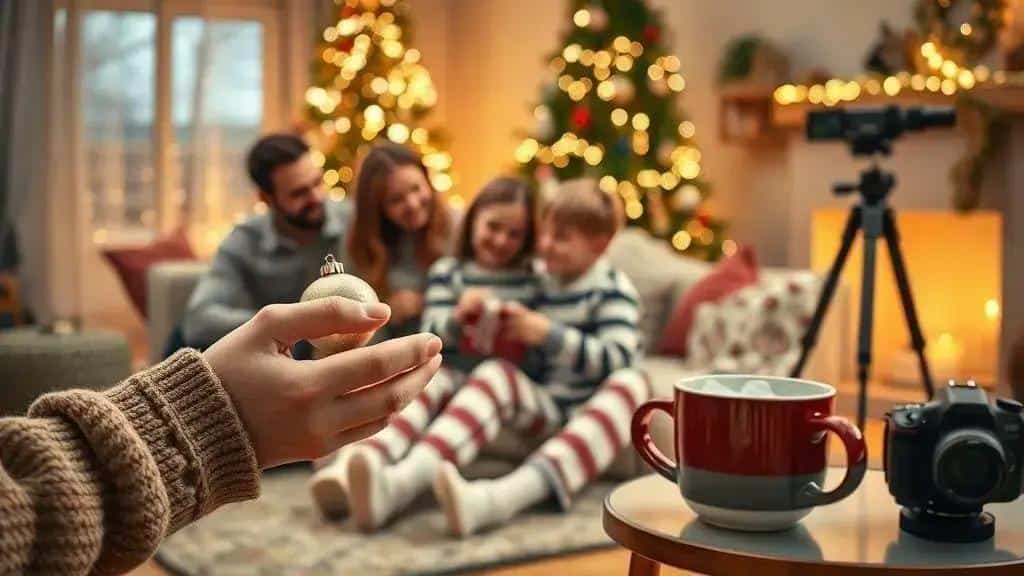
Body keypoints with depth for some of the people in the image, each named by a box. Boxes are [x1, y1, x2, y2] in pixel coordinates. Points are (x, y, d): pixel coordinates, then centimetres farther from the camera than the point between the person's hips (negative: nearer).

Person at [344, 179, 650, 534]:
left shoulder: (613, 291, -1)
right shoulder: (540, 284, 12)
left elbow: (617, 359, -16)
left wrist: (548, 334, -22)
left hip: (592, 410, -4)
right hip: (544, 407, 4)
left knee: (632, 383, -35)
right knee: (495, 374, -23)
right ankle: (404, 480, -49)